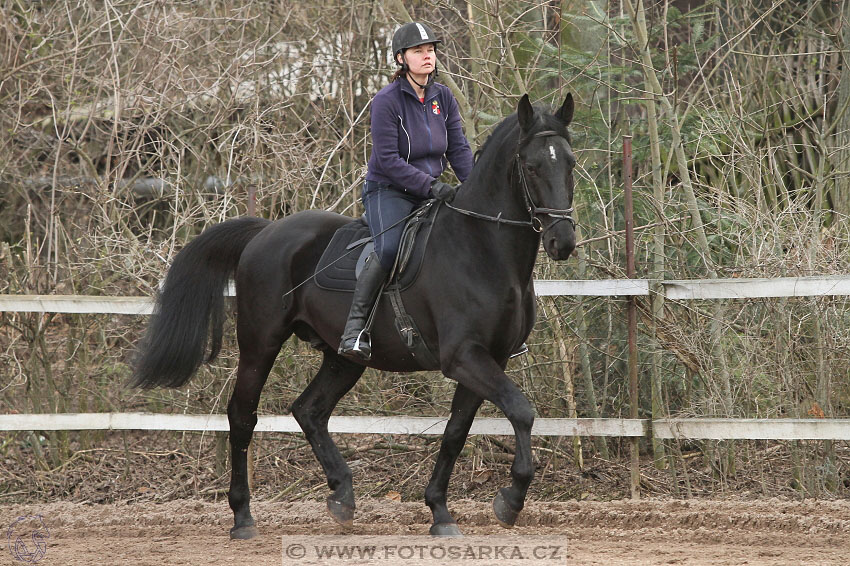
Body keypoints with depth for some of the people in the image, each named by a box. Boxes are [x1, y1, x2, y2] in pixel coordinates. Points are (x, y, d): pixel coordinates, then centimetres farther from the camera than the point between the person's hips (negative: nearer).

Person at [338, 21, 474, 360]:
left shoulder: (443, 97, 6)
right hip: (388, 191, -6)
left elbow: (459, 149, 7)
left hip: (432, 191, 6)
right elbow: (387, 159, -17)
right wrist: (431, 185, -23)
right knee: (389, 248, -33)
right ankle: (354, 329, -30)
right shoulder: (387, 101, -12)